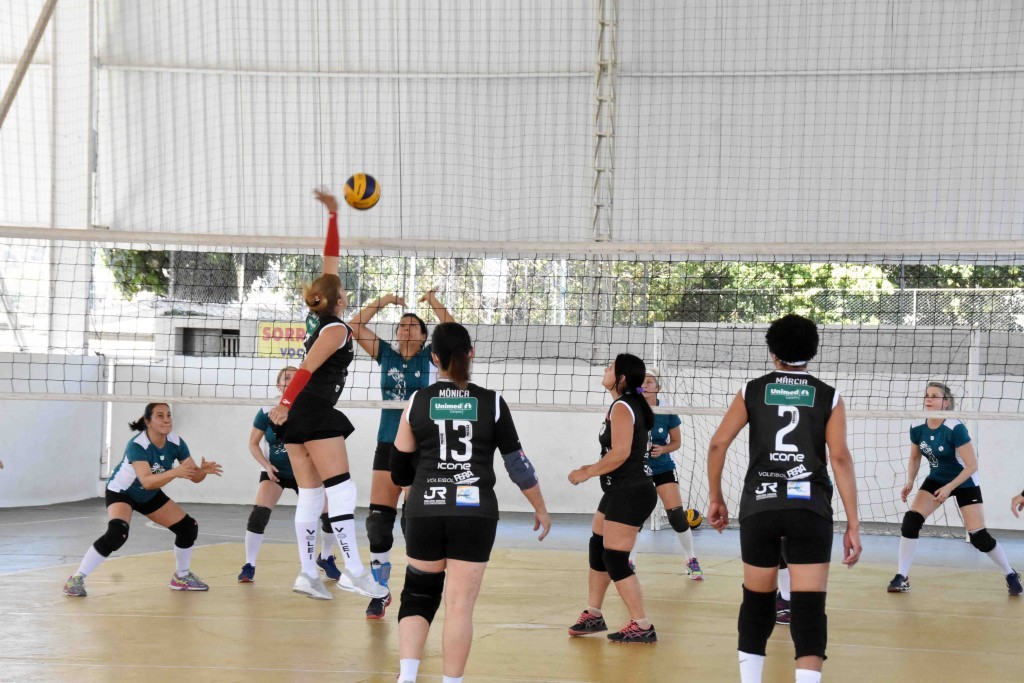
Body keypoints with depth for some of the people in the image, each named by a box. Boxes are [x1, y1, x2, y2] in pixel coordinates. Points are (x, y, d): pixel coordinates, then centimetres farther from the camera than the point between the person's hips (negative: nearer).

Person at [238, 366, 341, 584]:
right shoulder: (267, 413, -12)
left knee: (329, 515, -5)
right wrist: (266, 465, -14)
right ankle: (249, 566, -8)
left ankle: (325, 558, 23)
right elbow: (253, 443, -2)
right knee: (259, 514, -21)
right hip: (275, 472, 0)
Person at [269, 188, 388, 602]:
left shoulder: (319, 318, 15)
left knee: (309, 496, 7)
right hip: (316, 412, -9)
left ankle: (308, 573, 4)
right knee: (341, 490, -12)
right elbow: (307, 368, -17)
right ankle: (353, 571, -19)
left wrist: (334, 215, 24)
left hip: (297, 414, 9)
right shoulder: (337, 328, -6)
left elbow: (330, 259, 21)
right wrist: (286, 403, -25)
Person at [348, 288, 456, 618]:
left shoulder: (430, 357, 3)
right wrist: (383, 301, -3)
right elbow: (355, 326, 3)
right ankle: (380, 592, 6)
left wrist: (433, 301, -16)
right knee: (378, 520, -2)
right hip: (388, 446, 3)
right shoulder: (386, 355, 9)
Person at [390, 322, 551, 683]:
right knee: (460, 604, 2)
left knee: (418, 594, 12)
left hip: (425, 513, 1)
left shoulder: (417, 402, 1)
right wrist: (540, 509, 14)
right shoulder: (491, 403, 0)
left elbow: (400, 472, 6)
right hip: (475, 514, -1)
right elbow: (517, 462, 2)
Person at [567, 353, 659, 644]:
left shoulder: (621, 407, -16)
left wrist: (586, 473, -13)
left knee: (615, 560, -7)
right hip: (620, 491, 10)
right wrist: (593, 469, 14)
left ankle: (642, 627, -1)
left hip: (629, 494, -10)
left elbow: (620, 453, -24)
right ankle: (593, 614, 26)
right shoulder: (631, 405, 14)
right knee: (597, 551, 16)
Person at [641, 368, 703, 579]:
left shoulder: (667, 413, -10)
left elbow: (676, 442, 2)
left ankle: (691, 561, 8)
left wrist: (662, 449, -18)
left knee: (677, 515, -8)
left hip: (663, 469, 0)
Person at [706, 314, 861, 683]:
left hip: (759, 506, 1)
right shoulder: (828, 397, 6)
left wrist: (716, 498, 13)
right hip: (810, 509, -1)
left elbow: (718, 444, 3)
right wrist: (853, 524, -2)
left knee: (757, 602, 15)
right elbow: (840, 458, -2)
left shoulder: (752, 391, 9)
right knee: (809, 607, -4)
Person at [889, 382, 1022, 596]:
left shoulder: (956, 429, -28)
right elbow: (914, 458, 6)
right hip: (937, 479, 5)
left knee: (978, 536, -7)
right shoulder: (917, 428, -12)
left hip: (964, 483, -4)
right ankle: (902, 577, -6)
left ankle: (1010, 574, 17)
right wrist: (910, 482, -9)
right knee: (911, 520, -15)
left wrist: (949, 488, -28)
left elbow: (972, 465, -24)